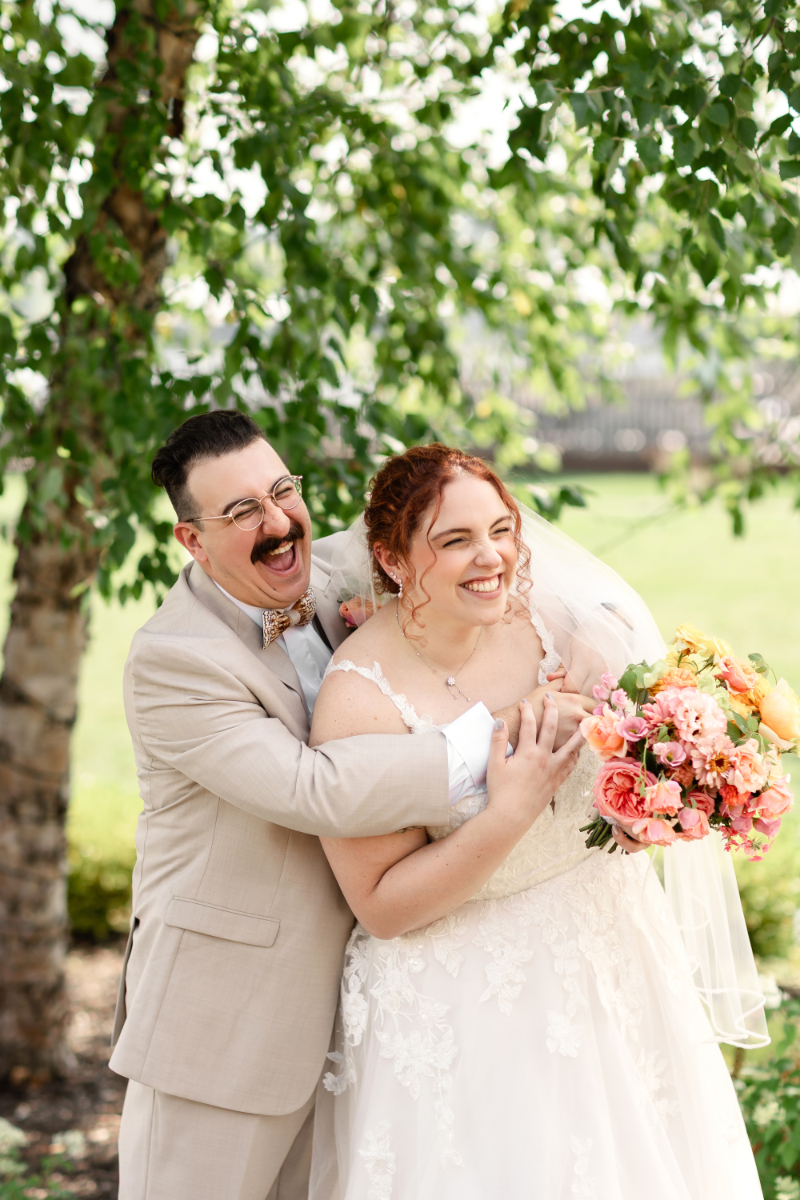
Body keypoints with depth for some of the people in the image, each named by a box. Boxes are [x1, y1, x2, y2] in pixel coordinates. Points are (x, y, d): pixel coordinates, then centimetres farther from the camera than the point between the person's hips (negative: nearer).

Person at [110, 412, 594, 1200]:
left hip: (331, 1008, 7)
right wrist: (495, 729, -31)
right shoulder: (172, 660, -23)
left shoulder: (326, 589, 2)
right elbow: (316, 792, -31)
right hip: (222, 1019, -7)